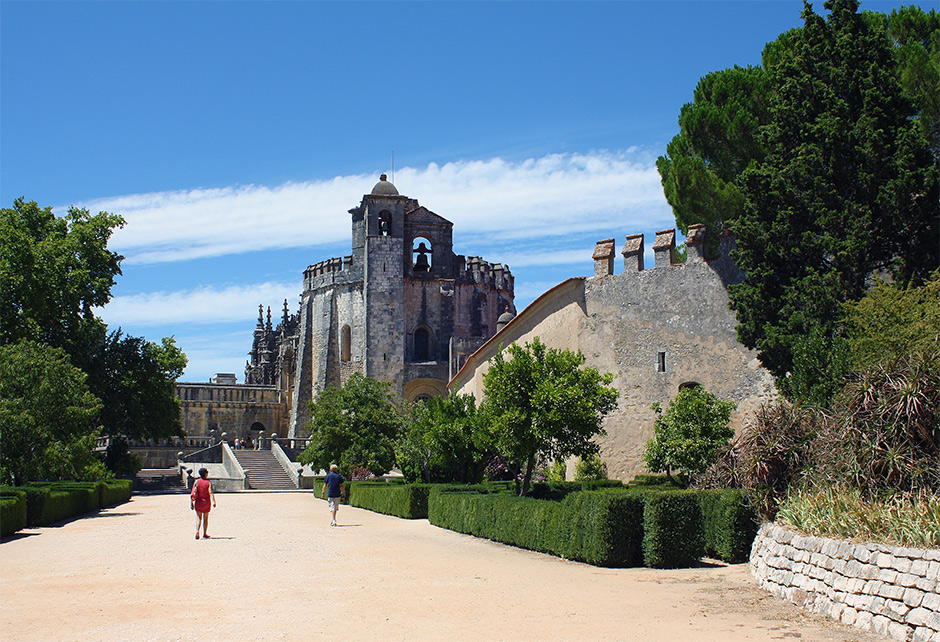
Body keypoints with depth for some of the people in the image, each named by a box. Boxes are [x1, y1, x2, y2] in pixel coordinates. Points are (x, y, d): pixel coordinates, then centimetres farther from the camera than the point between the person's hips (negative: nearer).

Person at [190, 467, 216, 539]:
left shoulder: (196, 482, -1)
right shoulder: (209, 482, -7)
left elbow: (192, 493, -3)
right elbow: (211, 492, -19)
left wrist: (191, 503, 1)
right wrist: (213, 502, -23)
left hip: (198, 502, 1)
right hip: (206, 502, -1)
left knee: (198, 517, 6)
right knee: (205, 518, 12)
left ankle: (197, 531, -16)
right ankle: (204, 534, 17)